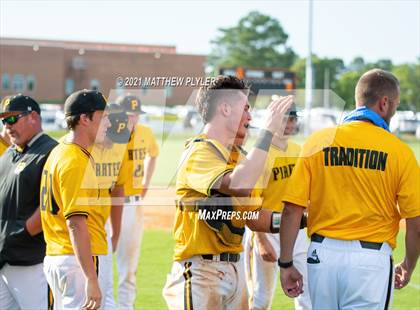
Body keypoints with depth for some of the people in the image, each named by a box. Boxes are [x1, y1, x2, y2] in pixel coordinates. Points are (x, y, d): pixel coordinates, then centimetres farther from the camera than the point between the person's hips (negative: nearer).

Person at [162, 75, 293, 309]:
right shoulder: (198, 153, -12)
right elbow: (238, 185, -31)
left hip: (234, 270, 9)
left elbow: (255, 218, 19)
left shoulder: (238, 157, 16)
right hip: (201, 271, -9)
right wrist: (269, 129, -25)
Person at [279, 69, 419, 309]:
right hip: (371, 260, -3)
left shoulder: (318, 141, 1)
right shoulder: (398, 150, -4)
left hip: (322, 255, 3)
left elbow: (292, 210, -3)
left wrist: (286, 264, 5)